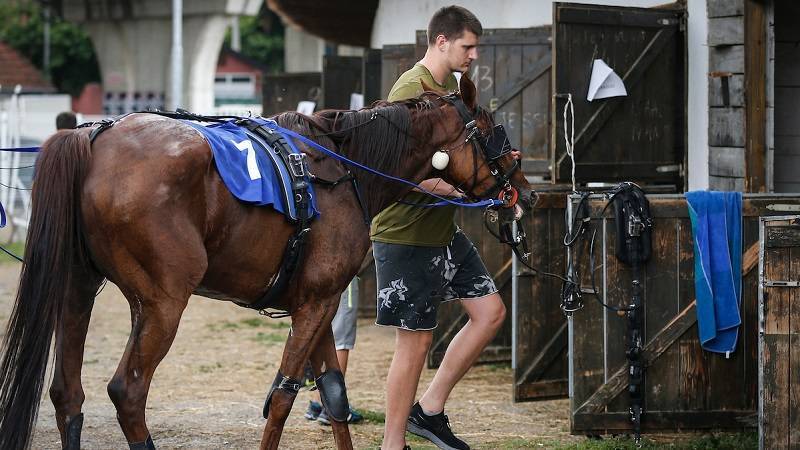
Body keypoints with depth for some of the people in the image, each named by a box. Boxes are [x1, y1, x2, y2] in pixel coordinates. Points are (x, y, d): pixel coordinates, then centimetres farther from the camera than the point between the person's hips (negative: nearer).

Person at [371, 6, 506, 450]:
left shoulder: (452, 88, 12)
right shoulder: (411, 89, -18)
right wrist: (451, 188, -28)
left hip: (444, 230, 10)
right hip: (406, 234, -10)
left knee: (490, 311, 9)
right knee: (416, 339, -4)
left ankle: (428, 409, 16)